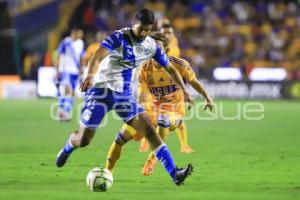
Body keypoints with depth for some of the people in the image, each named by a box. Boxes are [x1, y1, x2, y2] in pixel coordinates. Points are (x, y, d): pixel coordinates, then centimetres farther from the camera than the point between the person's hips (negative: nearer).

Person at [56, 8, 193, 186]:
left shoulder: (152, 46, 2)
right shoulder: (119, 37, -16)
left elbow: (170, 69, 15)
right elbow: (97, 57, -31)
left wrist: (185, 91, 12)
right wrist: (90, 75, -49)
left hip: (124, 94, 4)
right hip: (101, 91, -4)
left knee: (150, 131, -12)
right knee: (83, 141, 1)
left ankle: (175, 174, -16)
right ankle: (68, 148, 40)